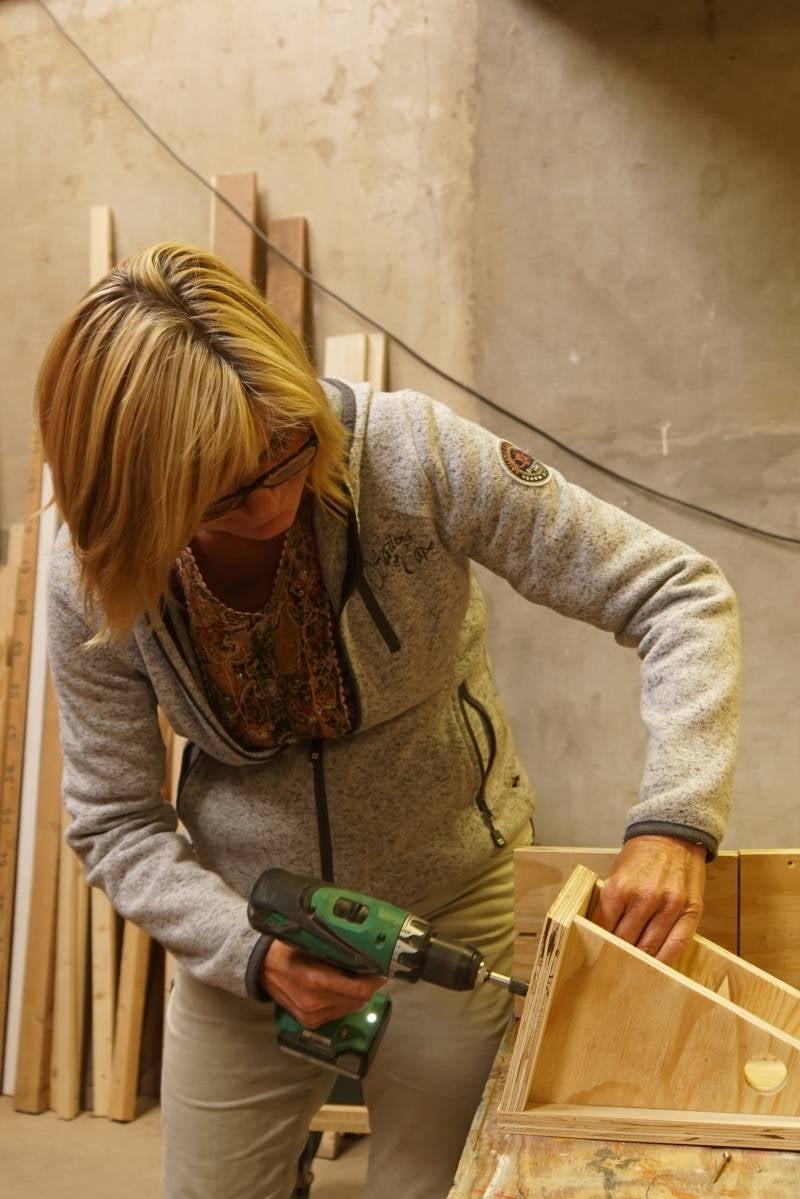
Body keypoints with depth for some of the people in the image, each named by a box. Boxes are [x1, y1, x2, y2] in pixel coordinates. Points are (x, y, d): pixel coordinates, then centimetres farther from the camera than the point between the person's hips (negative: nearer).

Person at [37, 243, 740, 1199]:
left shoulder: (409, 453, -25)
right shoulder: (93, 581, -17)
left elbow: (677, 592, -21)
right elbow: (114, 825, -8)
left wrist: (675, 820, -31)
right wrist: (254, 955, -22)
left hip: (449, 906, -1)